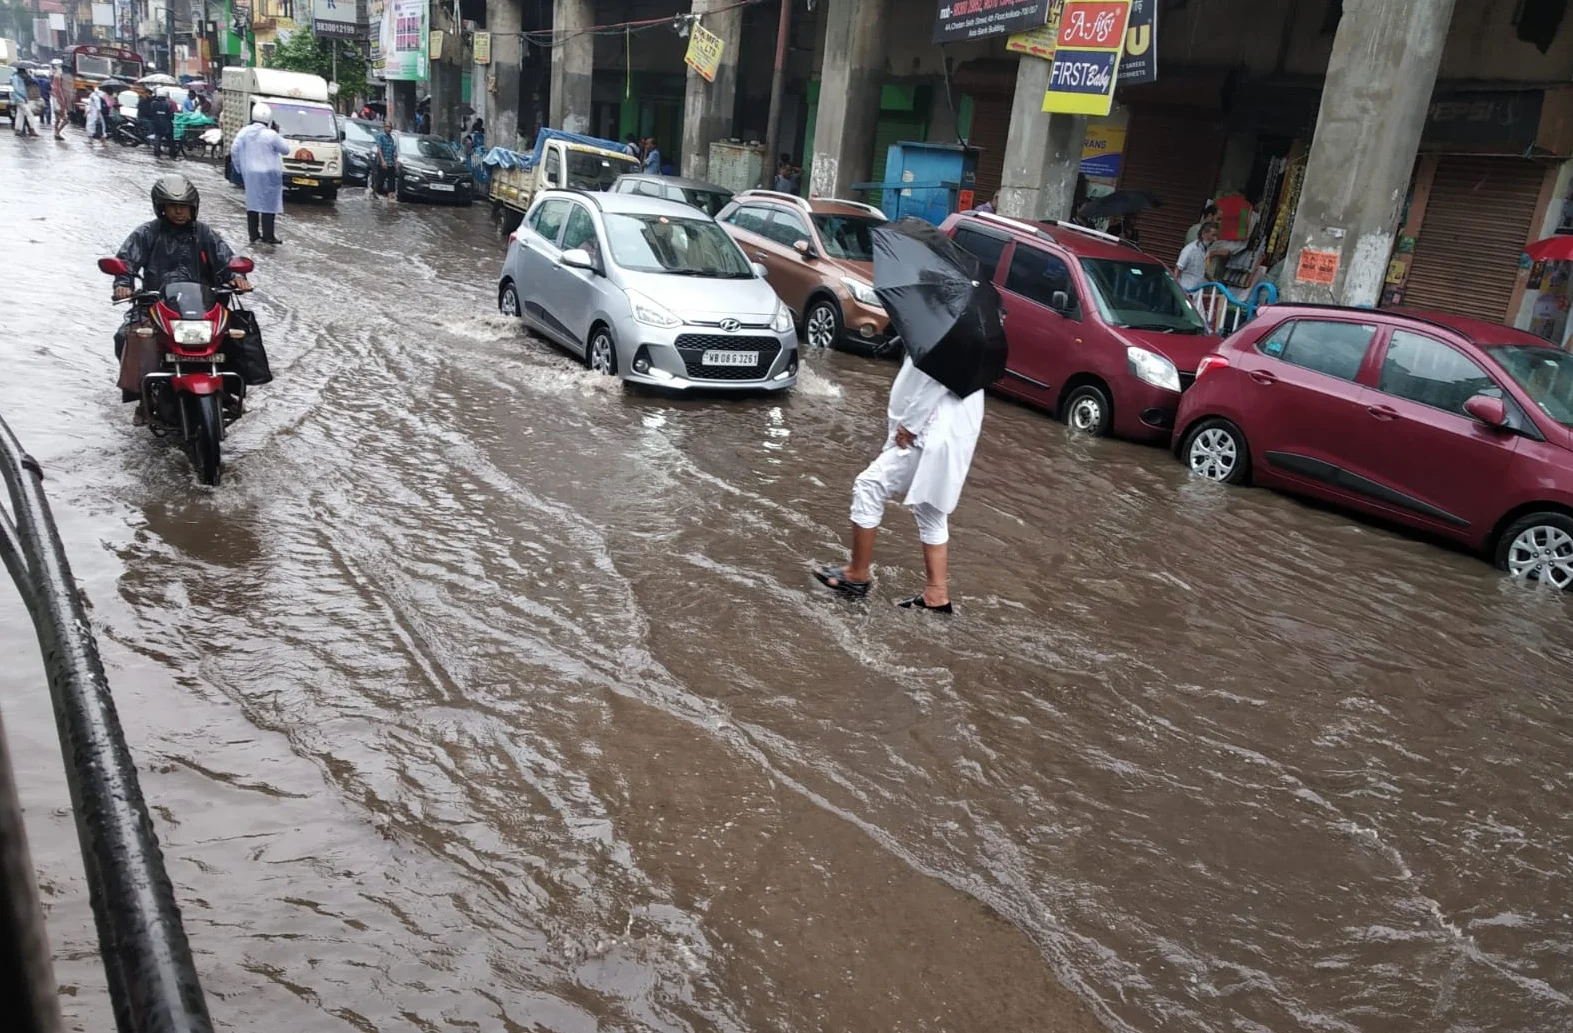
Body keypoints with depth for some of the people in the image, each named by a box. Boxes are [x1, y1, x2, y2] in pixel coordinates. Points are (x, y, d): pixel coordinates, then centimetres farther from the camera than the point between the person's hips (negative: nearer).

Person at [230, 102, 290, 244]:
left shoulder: (244, 132, 1)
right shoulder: (271, 135, -15)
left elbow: (234, 150, 4)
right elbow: (285, 150, -4)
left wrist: (239, 168, 15)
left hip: (249, 174, 6)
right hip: (268, 174, -6)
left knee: (252, 203, 14)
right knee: (268, 204, -1)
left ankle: (253, 234, 16)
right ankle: (268, 236, -1)